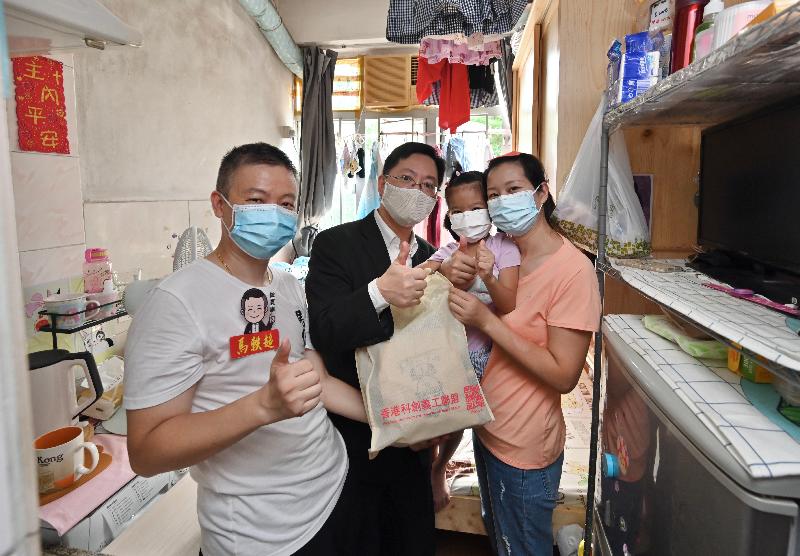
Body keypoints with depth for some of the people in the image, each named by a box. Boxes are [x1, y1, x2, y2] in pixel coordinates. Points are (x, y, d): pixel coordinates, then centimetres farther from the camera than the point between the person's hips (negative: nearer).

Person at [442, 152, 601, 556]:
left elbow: (564, 376, -24)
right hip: (488, 428, 7)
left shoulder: (573, 270, -22)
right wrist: (452, 275, -18)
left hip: (524, 447, -7)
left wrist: (487, 321, -29)